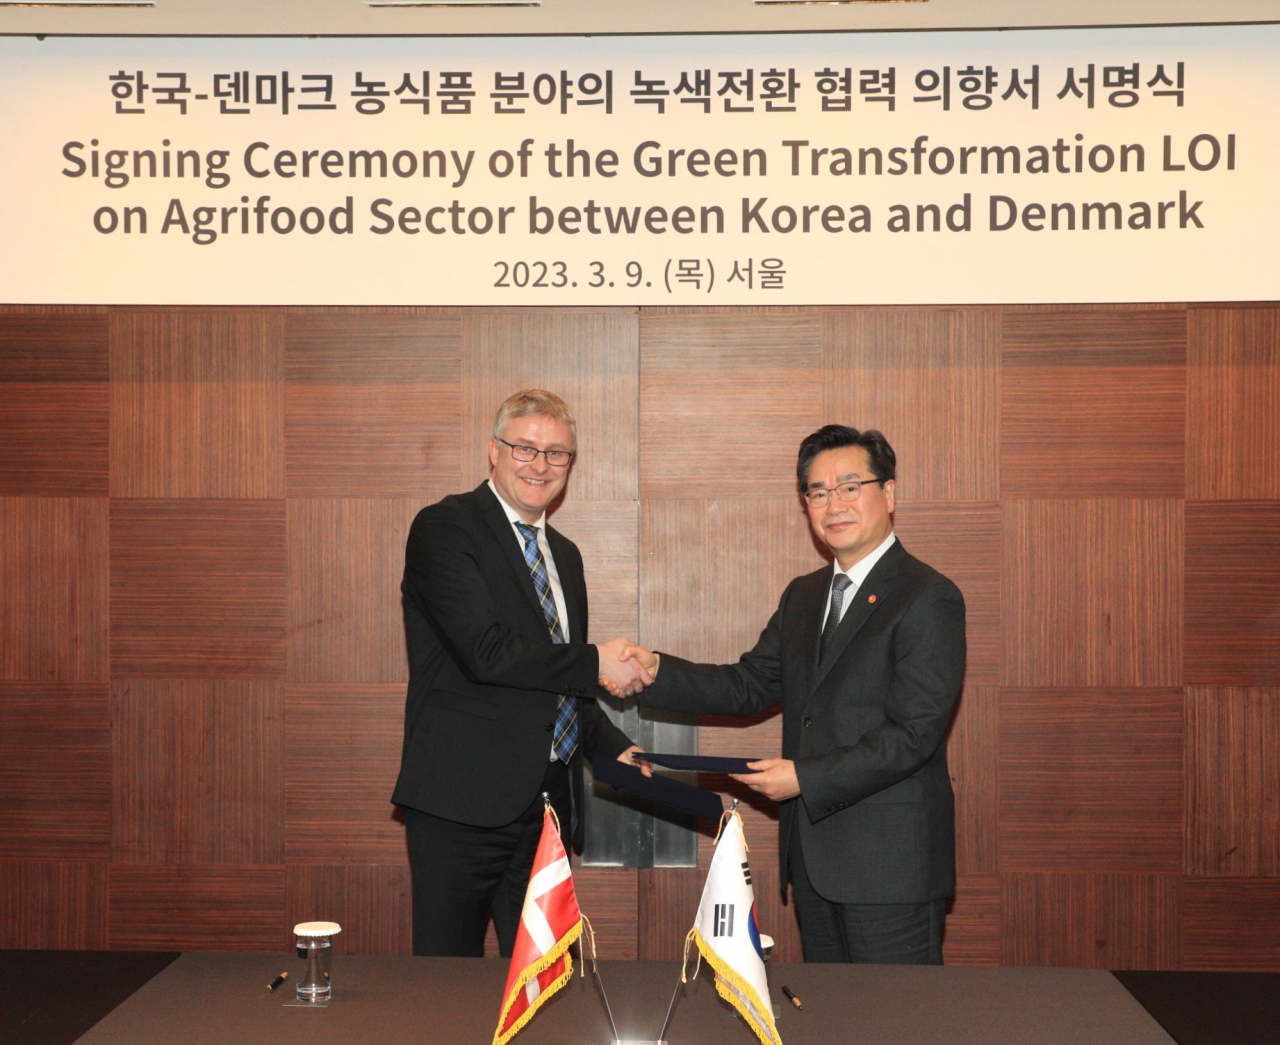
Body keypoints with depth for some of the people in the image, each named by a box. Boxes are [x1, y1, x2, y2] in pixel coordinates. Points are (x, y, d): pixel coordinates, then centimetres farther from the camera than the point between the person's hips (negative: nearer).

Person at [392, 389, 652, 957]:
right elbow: (486, 653, -19)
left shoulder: (564, 554, 18)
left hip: (548, 799, 7)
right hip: (465, 801, -7)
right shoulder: (444, 528, -7)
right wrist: (595, 663, -12)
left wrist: (614, 747, 9)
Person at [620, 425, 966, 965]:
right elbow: (749, 686, 13)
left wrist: (805, 778, -19)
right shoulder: (803, 596, 15)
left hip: (891, 864, -7)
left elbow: (912, 734, -18)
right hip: (815, 858, 7)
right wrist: (656, 671, -2)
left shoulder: (929, 600, -12)